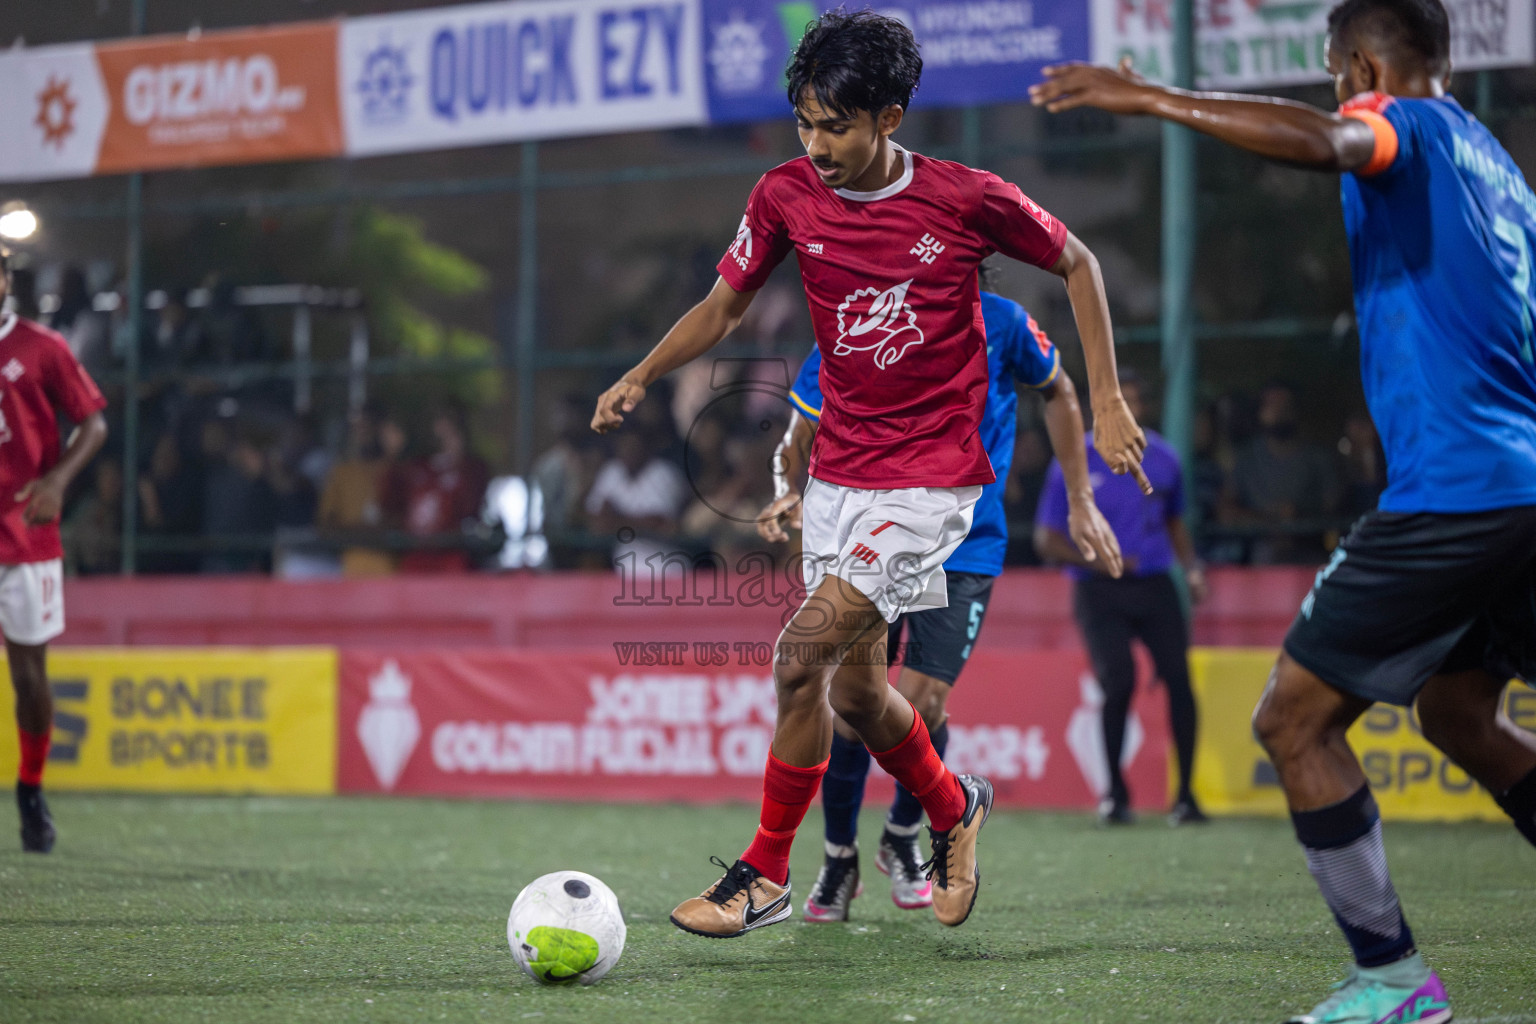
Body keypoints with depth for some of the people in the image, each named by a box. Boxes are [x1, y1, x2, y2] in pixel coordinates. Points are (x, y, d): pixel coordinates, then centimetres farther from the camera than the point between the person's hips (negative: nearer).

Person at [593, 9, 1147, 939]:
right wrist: (640, 379, -4)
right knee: (854, 690, 10)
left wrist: (1107, 402, 0)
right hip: (838, 471, 5)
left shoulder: (969, 199, -13)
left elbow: (1077, 264, 3)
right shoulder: (787, 195, -4)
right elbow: (725, 305, 10)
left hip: (931, 478, -5)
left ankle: (767, 875, -5)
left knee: (804, 651, -18)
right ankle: (954, 808, 40)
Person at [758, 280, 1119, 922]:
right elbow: (797, 442, -3)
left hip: (965, 549, 0)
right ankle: (839, 858, 20)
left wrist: (1080, 501, 9)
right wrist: (787, 493, -26)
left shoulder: (1001, 325, -12)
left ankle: (902, 838, 15)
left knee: (921, 702, -15)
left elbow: (1058, 394, 9)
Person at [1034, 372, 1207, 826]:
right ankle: (1114, 794, 0)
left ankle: (1185, 795, -3)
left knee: (1178, 678, -12)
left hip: (1155, 584, 3)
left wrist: (1191, 568, 7)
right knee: (1118, 682, -18)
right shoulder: (1074, 463, -1)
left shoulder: (1163, 459, 10)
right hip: (1099, 591, -3)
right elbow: (1047, 538, 1)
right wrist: (1096, 562, -13)